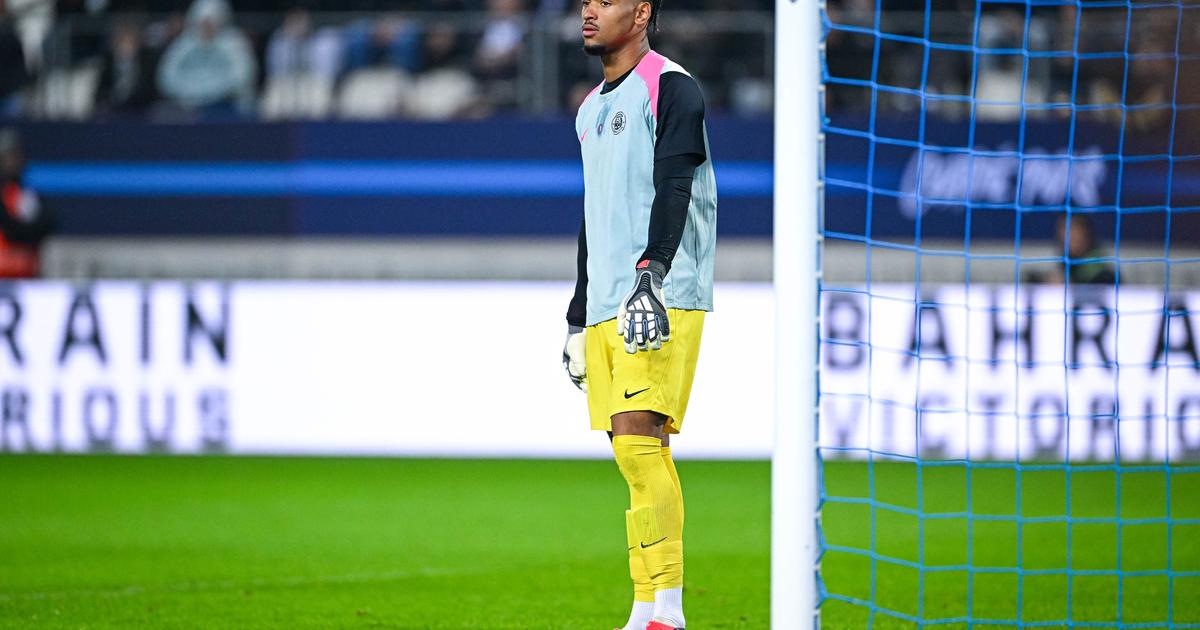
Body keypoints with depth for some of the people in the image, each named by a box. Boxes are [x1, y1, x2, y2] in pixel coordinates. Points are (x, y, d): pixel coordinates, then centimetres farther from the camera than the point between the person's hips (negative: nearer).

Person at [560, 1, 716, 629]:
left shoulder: (671, 88, -3)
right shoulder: (591, 110, 22)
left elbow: (673, 189, -15)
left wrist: (651, 274, -28)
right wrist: (578, 319, 25)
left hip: (661, 297, -8)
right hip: (607, 309, 8)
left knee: (637, 437, -18)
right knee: (632, 453, 3)